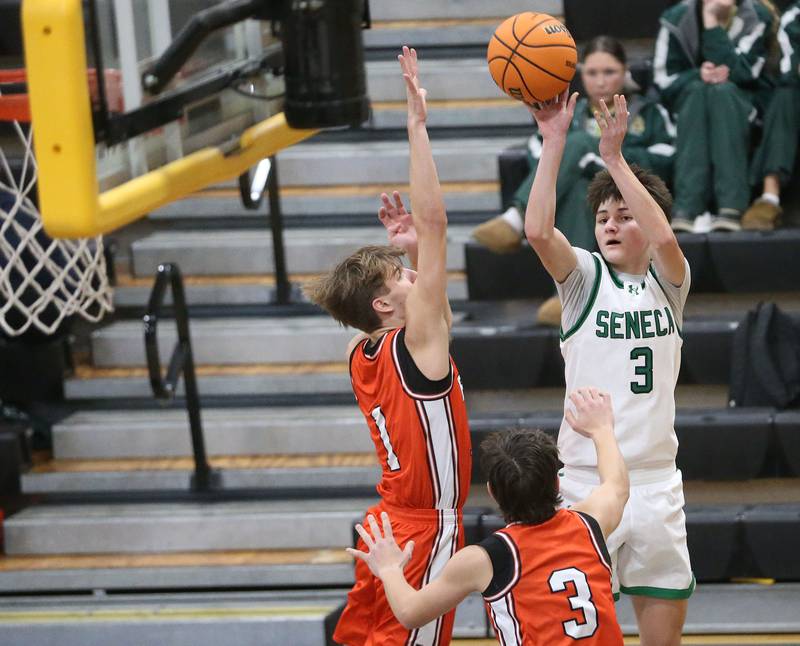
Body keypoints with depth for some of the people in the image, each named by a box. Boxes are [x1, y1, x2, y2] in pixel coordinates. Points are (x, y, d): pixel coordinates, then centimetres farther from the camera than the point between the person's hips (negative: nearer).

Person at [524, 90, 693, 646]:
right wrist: (554, 142, -18)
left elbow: (663, 235, -17)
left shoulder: (669, 281, 6)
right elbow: (537, 229, -17)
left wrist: (614, 156, -17)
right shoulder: (585, 277, 2)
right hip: (588, 479, -2)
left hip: (657, 480, 2)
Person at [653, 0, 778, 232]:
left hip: (746, 111, -1)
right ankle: (687, 208, -46)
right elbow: (664, 81, -7)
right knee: (697, 89, -32)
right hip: (691, 106, 1)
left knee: (723, 89, -34)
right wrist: (698, 75, -26)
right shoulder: (677, 19, -4)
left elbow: (739, 74, -21)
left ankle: (731, 207, -48)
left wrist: (711, 23, -24)